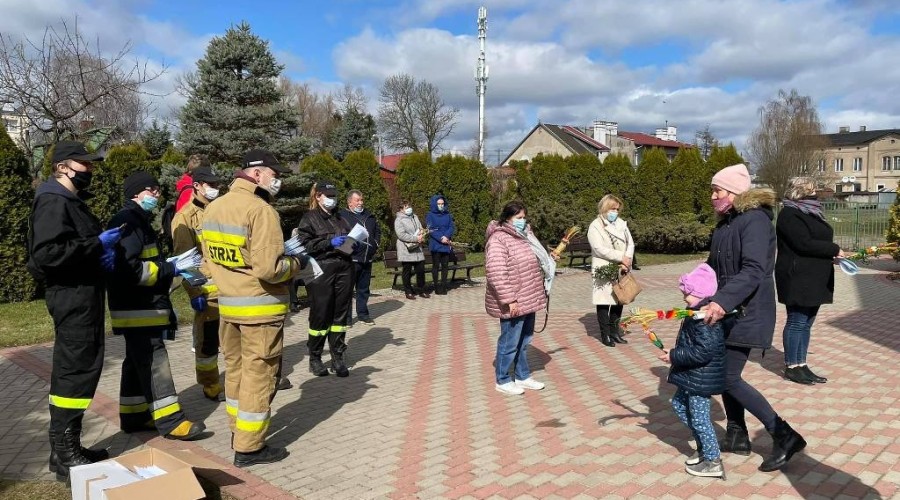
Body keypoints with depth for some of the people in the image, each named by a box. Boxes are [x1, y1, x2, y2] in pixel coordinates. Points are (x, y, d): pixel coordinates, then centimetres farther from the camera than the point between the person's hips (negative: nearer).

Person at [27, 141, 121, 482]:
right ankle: (64, 454, 2)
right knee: (75, 371, -7)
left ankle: (68, 446, 22)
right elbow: (48, 253, -26)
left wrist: (101, 254, 9)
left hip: (84, 295, 11)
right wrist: (97, 245, -20)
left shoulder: (72, 201, 18)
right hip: (71, 297, -10)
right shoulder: (53, 202, -14)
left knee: (83, 368, 13)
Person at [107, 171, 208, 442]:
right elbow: (129, 268, -25)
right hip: (136, 310, -11)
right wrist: (171, 268, -22)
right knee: (154, 362, -8)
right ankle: (170, 421, -5)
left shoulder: (140, 222, 19)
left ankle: (134, 415, 24)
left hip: (145, 307, 11)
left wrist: (174, 269, 16)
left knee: (137, 362, 15)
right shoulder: (127, 222, -15)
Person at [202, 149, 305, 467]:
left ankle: (238, 432, 33)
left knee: (235, 368, 20)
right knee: (258, 374, 3)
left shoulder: (213, 207, 6)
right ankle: (249, 447, 11)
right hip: (261, 306, -8)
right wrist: (296, 263, -7)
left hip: (227, 303, 8)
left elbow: (210, 257, 13)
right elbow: (269, 269, -25)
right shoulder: (260, 210, -20)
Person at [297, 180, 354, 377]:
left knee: (341, 314, 5)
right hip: (321, 272, -5)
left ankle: (337, 357, 14)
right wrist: (330, 242, -16)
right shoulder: (309, 218, 3)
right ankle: (314, 358, 13)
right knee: (320, 315, -2)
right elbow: (304, 244, -9)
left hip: (344, 270, 5)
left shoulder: (340, 219, 21)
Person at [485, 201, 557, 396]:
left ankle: (522, 376, 34)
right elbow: (495, 272, -28)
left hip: (528, 299, 9)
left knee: (524, 341, 20)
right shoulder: (498, 239, -19)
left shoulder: (523, 236, 12)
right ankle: (503, 381, 19)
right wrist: (509, 299, -28)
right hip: (514, 303, -9)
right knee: (509, 343, 4)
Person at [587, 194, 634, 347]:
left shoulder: (622, 224, 13)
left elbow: (630, 243, 6)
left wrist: (627, 261, -11)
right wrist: (621, 257, -18)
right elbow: (600, 249, -17)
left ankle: (614, 331, 23)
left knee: (619, 300, 11)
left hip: (621, 270, 6)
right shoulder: (595, 226, -6)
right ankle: (605, 334, 9)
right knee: (604, 302, 0)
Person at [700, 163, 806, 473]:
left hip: (747, 313, -9)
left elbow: (753, 271, -29)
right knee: (723, 373, 13)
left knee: (730, 378, -7)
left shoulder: (755, 219, -17)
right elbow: (714, 266, 19)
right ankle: (737, 437, 27)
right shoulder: (726, 223, 12)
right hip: (728, 311, 9)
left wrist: (722, 301, -40)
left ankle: (785, 436, 4)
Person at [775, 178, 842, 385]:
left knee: (806, 323, 11)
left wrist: (831, 254, 2)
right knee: (796, 322, -3)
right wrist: (834, 250, -12)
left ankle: (801, 365, 16)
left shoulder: (810, 213, 18)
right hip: (798, 278, -9)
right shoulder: (790, 215, -12)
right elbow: (804, 244, -21)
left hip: (814, 279, 9)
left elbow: (817, 241, 21)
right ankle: (791, 368, 6)